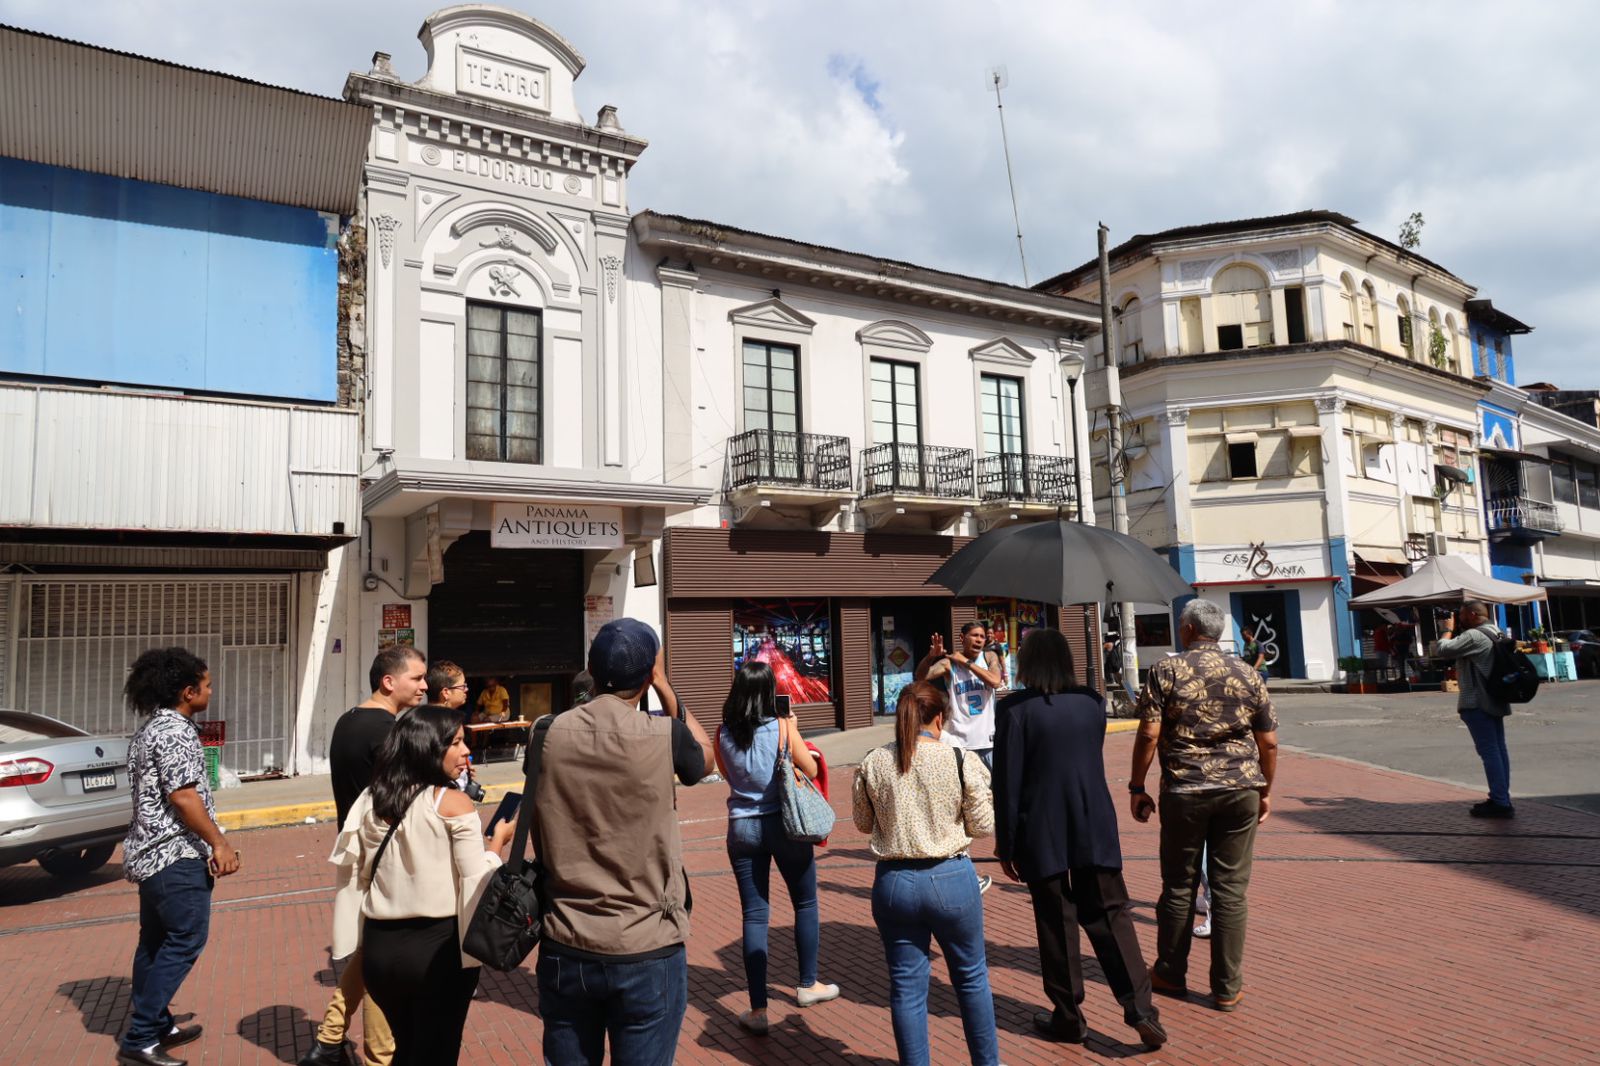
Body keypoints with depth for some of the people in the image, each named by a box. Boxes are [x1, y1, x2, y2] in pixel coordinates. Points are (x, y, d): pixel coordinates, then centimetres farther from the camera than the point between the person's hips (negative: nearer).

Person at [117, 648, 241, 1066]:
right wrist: (219, 843, -14)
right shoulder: (175, 730, -18)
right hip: (177, 856, -10)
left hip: (151, 852, 10)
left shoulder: (150, 729, 14)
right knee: (184, 941, -4)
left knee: (156, 942, 16)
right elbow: (184, 797, -22)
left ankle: (154, 1026, 26)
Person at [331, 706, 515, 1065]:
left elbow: (355, 875, 9)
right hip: (438, 945, -6)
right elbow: (475, 882, -14)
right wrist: (500, 841, 1)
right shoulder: (453, 802, -14)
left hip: (380, 946, 6)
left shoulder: (370, 800, 3)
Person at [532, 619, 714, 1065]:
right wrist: (663, 684, 11)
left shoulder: (552, 734, -4)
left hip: (565, 948, 3)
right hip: (647, 952, -3)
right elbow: (705, 755, 10)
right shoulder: (663, 735, -14)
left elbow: (538, 836, 8)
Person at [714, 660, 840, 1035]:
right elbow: (811, 770, -3)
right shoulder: (783, 727, -14)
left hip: (742, 828, 2)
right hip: (783, 823, -2)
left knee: (754, 914, 8)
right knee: (805, 904, 19)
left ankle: (758, 1008, 9)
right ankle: (807, 985, 34)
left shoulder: (724, 733, -5)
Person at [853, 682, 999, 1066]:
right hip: (950, 879, -1)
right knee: (971, 977, 20)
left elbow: (863, 824, 8)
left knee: (906, 987, 13)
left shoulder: (871, 764, -5)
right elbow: (983, 825, -4)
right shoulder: (961, 760, -12)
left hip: (893, 883, 1)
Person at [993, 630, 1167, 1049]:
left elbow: (1007, 780, -12)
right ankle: (1140, 1008, 6)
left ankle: (1069, 1017, 18)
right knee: (1110, 915, 13)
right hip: (1094, 827, 4)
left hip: (1042, 834, -3)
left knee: (1056, 925, 8)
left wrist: (1005, 843, -5)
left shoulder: (1016, 708, -13)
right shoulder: (1092, 702, 1)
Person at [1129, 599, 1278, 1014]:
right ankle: (1227, 987, 15)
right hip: (1240, 791, 2)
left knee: (1179, 886, 11)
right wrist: (1266, 789, 18)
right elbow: (1269, 742, 6)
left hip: (1184, 792, -2)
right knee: (1231, 890, 8)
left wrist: (1137, 786, -1)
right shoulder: (1248, 674, 4)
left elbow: (1148, 734, -11)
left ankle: (1170, 973, 25)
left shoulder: (1166, 671, -5)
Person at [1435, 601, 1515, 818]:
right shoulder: (1496, 635, 17)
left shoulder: (1473, 636, -17)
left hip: (1477, 704, -10)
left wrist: (1447, 630, -3)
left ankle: (1500, 802, -9)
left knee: (1489, 752, -9)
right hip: (1495, 701, 10)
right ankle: (1501, 798, 16)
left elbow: (1444, 650, -19)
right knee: (1499, 750, 11)